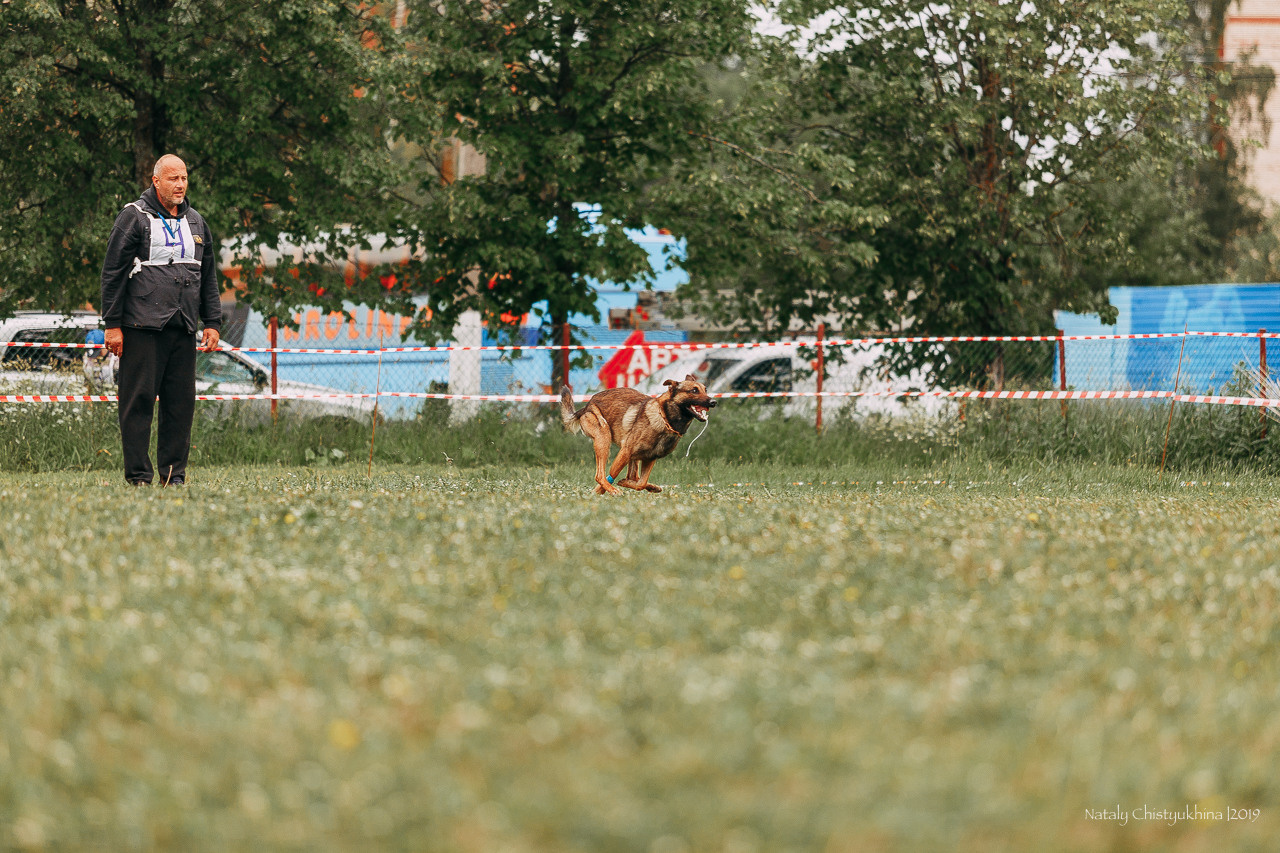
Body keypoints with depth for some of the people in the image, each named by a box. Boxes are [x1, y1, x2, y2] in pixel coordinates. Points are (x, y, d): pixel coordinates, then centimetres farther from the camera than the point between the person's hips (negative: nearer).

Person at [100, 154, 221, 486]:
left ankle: (174, 473, 9)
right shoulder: (134, 218, -1)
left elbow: (209, 277, 22)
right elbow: (112, 273, -3)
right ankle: (138, 474, -2)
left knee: (181, 401, 3)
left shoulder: (196, 222, 17)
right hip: (142, 326, -5)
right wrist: (112, 325, -8)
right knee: (139, 399, -5)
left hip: (183, 329, 5)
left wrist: (212, 322, 13)